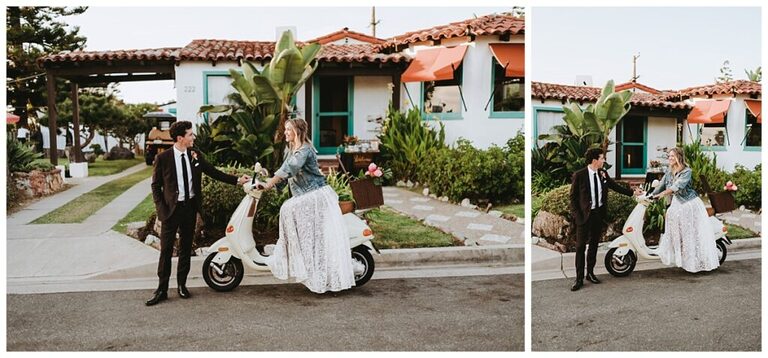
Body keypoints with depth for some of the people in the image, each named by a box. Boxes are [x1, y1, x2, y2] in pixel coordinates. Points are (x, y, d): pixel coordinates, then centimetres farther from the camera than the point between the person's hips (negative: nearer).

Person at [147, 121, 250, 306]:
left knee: (186, 247, 12)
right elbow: (156, 185, -2)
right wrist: (161, 209, -10)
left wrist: (237, 180, 3)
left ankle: (182, 284, 25)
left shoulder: (195, 155, 2)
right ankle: (162, 289, 9)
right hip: (172, 208, -4)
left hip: (190, 207, 4)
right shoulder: (163, 158, -8)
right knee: (166, 249, 0)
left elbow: (213, 172, 9)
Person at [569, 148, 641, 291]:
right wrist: (576, 215, -13)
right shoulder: (579, 175, -12)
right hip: (585, 215, -6)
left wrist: (633, 192, 16)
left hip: (599, 213, 6)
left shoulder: (603, 173, 4)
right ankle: (579, 278, 4)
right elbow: (573, 197, -8)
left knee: (594, 244, 14)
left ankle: (590, 273, 27)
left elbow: (615, 186, 18)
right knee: (581, 246, -2)